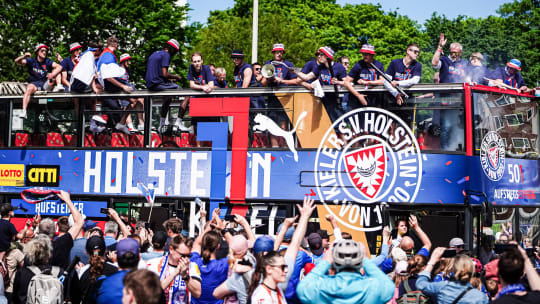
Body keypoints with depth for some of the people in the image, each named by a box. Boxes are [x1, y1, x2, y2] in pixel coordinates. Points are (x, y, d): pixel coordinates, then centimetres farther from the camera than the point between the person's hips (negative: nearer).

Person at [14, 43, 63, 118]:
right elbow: (17, 62, -6)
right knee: (29, 88, -37)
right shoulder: (31, 61, 6)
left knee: (57, 70, -8)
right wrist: (24, 56, -28)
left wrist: (53, 74, -31)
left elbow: (59, 67, -10)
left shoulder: (48, 62, 7)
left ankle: (59, 86, -33)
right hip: (34, 83, -2)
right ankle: (23, 111, -46)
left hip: (46, 84, 2)